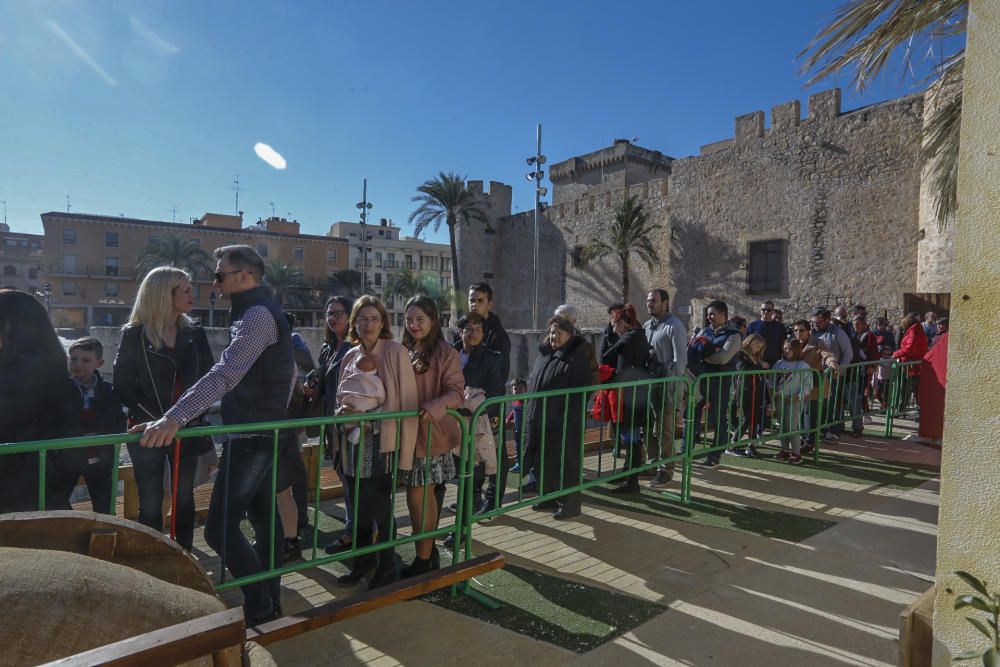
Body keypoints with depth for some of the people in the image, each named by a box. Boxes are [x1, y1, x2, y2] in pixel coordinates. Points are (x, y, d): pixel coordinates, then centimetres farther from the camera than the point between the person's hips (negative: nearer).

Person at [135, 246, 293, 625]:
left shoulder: (257, 314, -17)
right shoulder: (263, 311, 15)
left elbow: (224, 375, -31)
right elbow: (290, 373, 21)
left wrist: (174, 418, -37)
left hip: (251, 437, -11)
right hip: (264, 434, 11)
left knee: (220, 527, -6)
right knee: (263, 516, 17)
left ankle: (260, 607, 7)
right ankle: (270, 600, 30)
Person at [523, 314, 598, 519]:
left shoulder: (578, 357, -10)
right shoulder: (544, 354, 11)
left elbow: (583, 389, -13)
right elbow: (533, 381, 19)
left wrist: (571, 415, -17)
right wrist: (531, 413, 13)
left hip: (565, 421, -7)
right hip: (541, 419, 7)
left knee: (565, 462, 2)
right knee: (544, 460, 15)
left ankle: (570, 504, 16)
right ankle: (548, 498, 31)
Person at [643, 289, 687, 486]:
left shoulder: (675, 327, -10)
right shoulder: (647, 325, 11)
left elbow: (680, 360, -14)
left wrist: (670, 385, -18)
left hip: (666, 387, -6)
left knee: (664, 431, 1)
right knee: (649, 428, 13)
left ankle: (666, 471, 13)